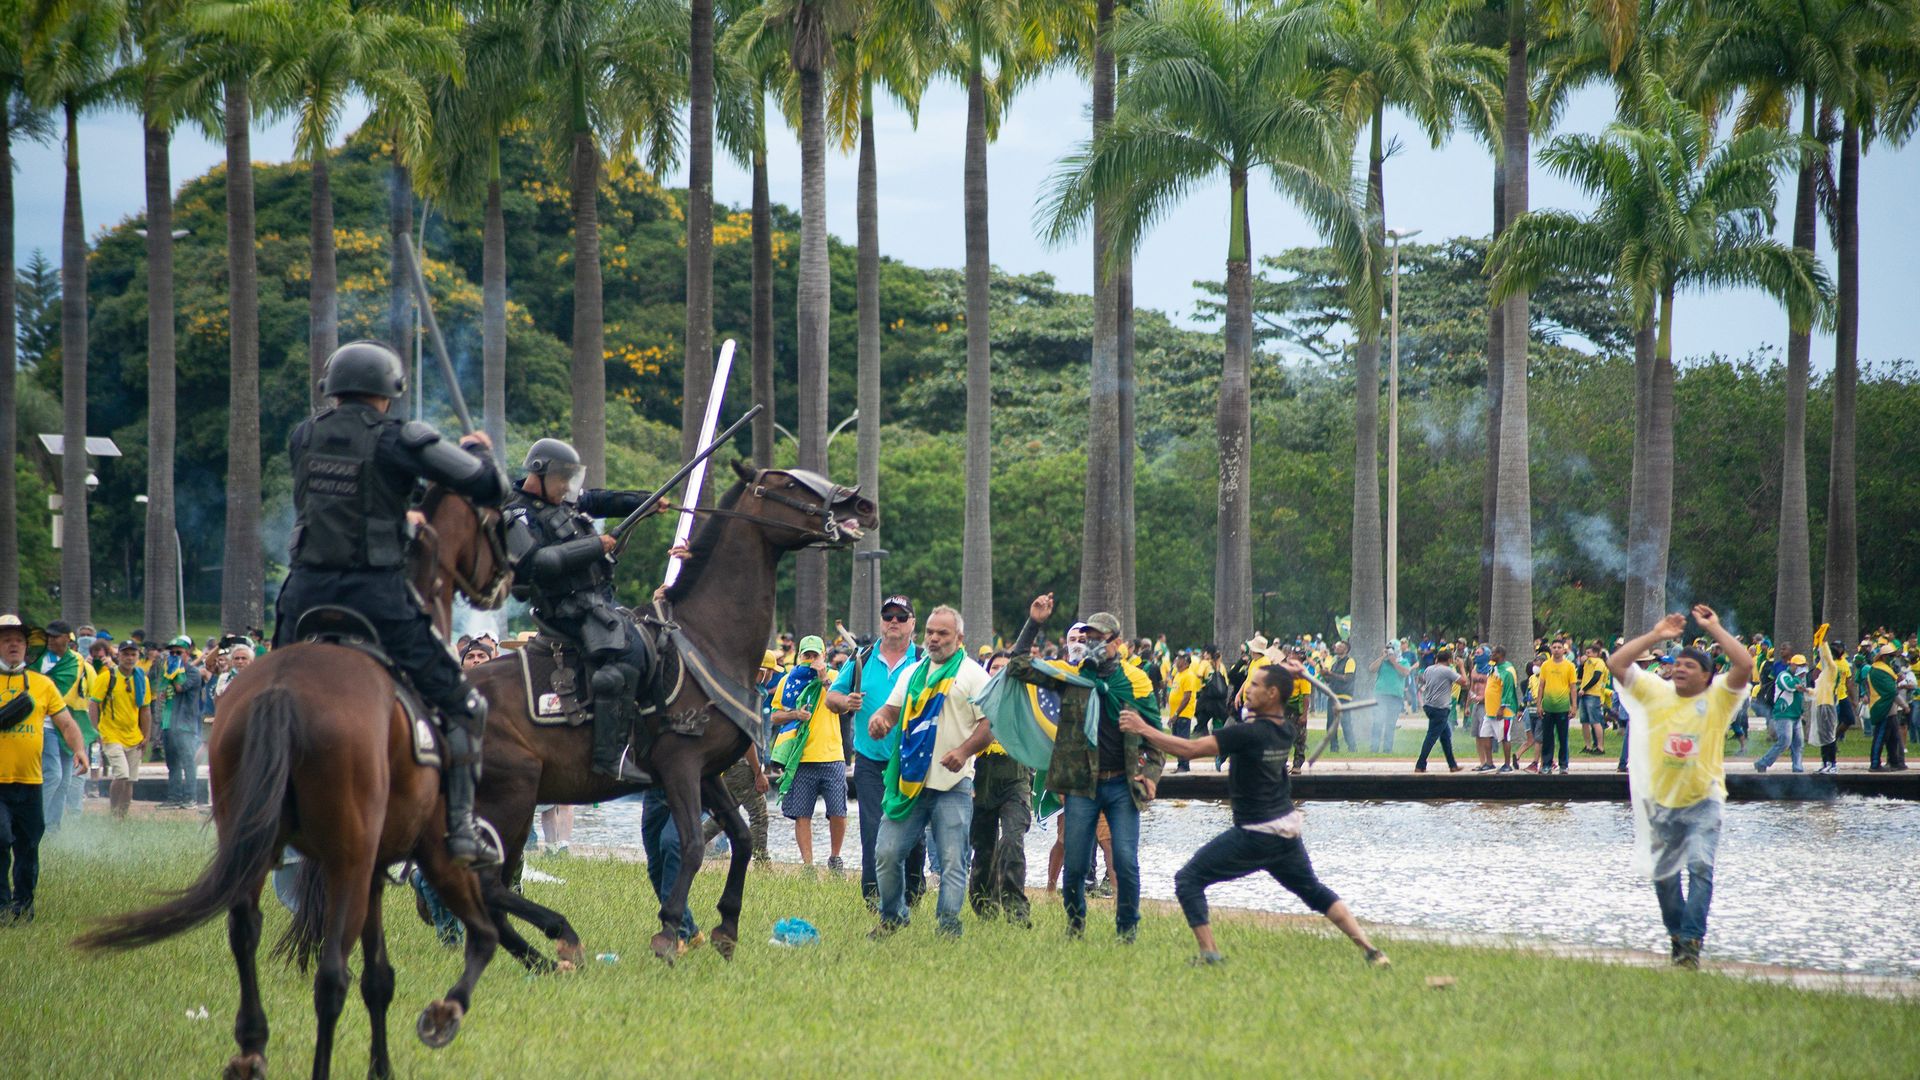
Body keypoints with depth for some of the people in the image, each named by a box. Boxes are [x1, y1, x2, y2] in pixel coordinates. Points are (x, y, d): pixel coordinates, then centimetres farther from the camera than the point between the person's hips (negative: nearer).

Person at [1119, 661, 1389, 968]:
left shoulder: (1249, 733, -21)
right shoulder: (1287, 729, 2)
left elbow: (1191, 749, -22)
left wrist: (1143, 730, -16)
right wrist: (1287, 675, 10)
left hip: (1256, 835, -8)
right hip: (1288, 831, 8)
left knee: (1188, 880, 1)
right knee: (1314, 891, 21)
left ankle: (1209, 952, -8)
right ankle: (1370, 950, 12)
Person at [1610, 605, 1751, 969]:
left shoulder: (1717, 699, -3)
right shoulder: (1657, 693, 5)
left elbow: (1744, 666, -18)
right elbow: (1615, 664, -1)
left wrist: (1714, 628, -12)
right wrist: (1655, 636, -3)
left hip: (1703, 802, -4)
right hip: (1661, 802, 4)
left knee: (1700, 866, -19)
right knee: (1664, 874, 12)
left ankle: (1692, 940, -22)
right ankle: (1676, 934, 30)